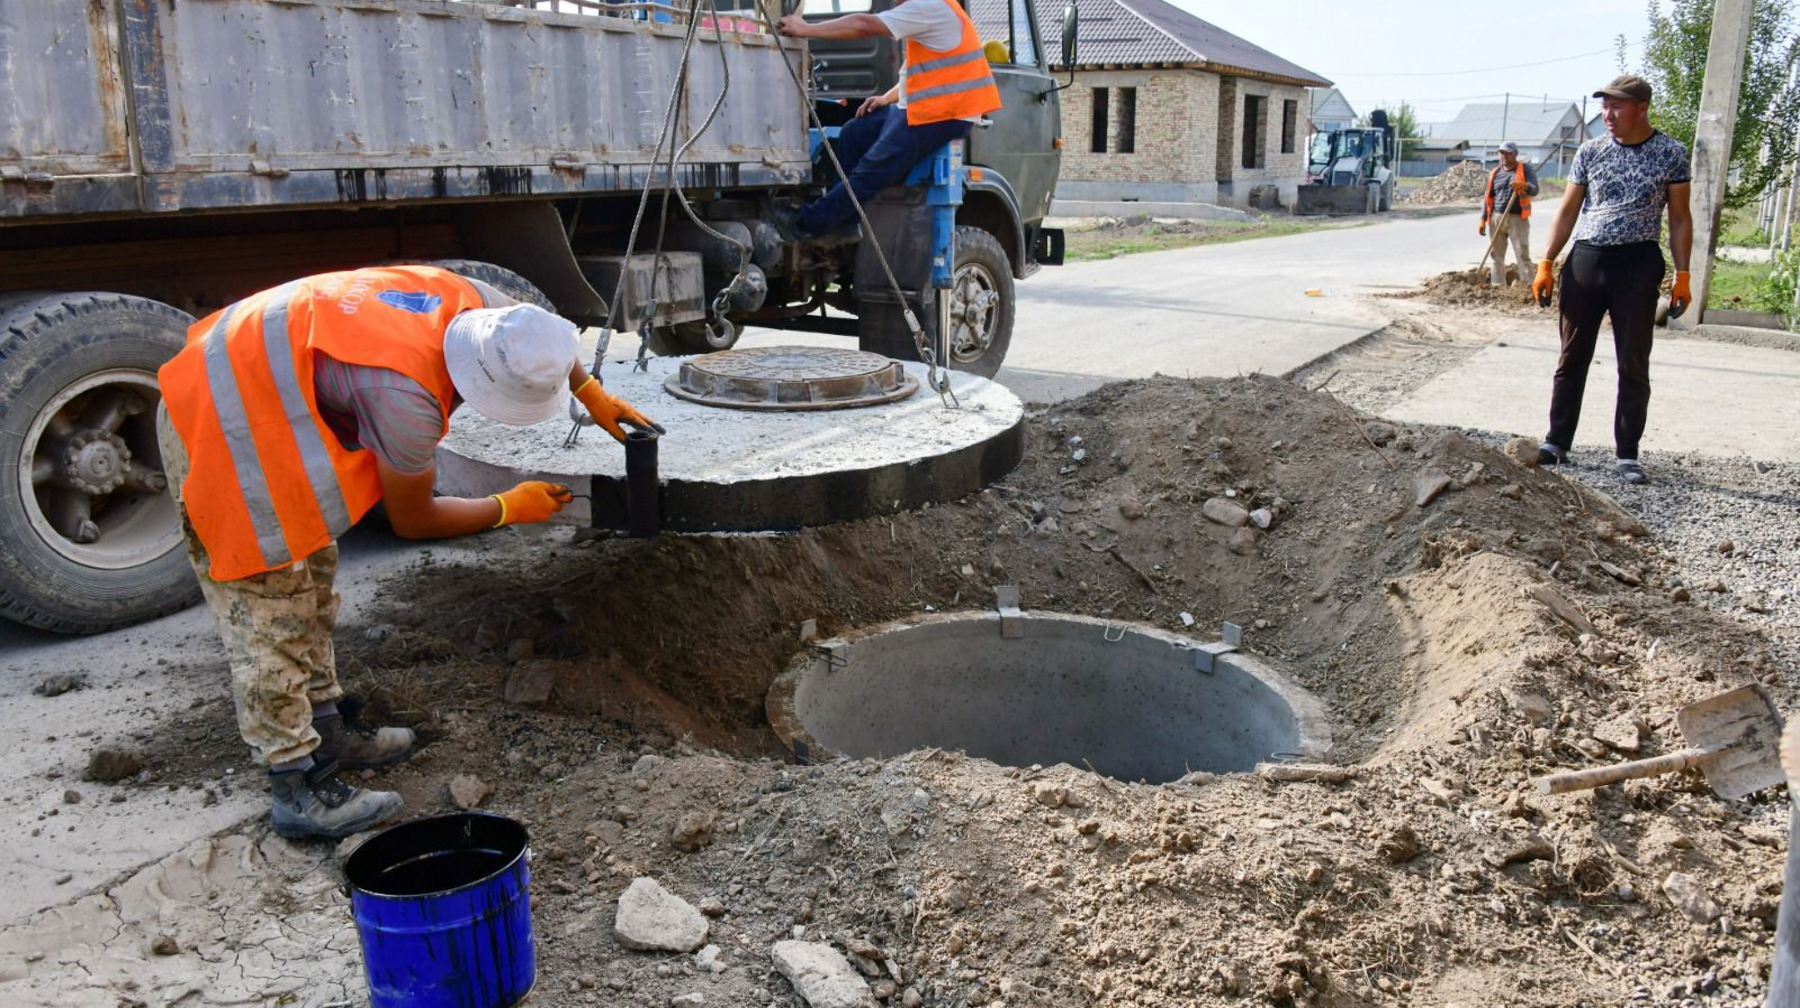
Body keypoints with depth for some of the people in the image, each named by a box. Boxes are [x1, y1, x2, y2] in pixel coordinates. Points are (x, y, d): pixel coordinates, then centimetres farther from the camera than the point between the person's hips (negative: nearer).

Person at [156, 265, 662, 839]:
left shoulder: (468, 298, -13)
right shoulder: (406, 395, -34)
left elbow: (540, 333, 14)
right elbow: (412, 520, -17)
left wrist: (593, 394, 14)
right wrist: (509, 508, -6)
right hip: (224, 432, -10)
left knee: (311, 583, 18)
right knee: (269, 615, -6)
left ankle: (327, 730, 31)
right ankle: (298, 790, 3)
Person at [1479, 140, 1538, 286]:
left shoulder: (1525, 169, 2)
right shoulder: (1494, 173, 13)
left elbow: (1535, 190, -10)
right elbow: (1488, 198, 14)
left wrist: (1524, 186, -33)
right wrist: (1483, 220, 6)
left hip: (1517, 218, -4)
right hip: (1496, 218, 4)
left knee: (1522, 254, -7)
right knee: (1497, 255, 7)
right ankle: (1498, 286, 14)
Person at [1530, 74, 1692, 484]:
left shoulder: (1671, 153, 1)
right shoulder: (1590, 151, 5)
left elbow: (1679, 218, 5)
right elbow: (1568, 211, 10)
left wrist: (1682, 275, -1)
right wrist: (1546, 264, 3)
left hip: (1638, 264, -2)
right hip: (1585, 259, 2)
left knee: (1634, 366, 4)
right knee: (1572, 359, 7)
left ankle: (1628, 454, 12)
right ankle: (1556, 441, 17)